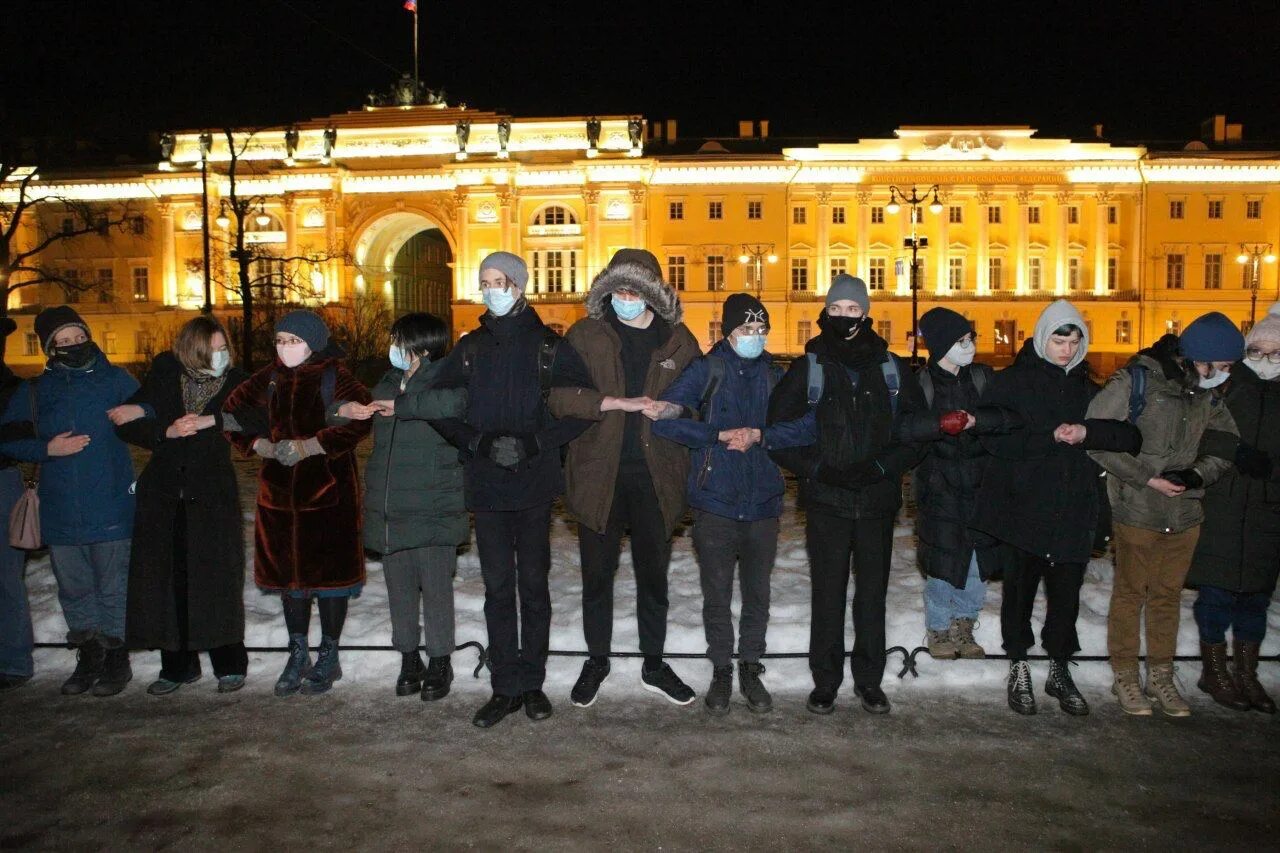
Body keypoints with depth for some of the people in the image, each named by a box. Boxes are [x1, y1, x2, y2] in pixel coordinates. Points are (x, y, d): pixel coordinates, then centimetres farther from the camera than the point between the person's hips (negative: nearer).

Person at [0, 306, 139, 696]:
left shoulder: (115, 380, 0)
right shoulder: (34, 392, 7)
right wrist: (46, 449, -6)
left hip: (111, 509, -3)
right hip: (60, 513, 3)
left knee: (113, 589, 3)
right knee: (74, 590, 13)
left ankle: (116, 657, 17)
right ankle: (88, 657, 27)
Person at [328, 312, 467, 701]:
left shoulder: (443, 378, -9)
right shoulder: (388, 381, 12)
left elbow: (453, 402, -32)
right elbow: (352, 403, 27)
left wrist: (400, 406, -23)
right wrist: (342, 409, 4)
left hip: (433, 512, -6)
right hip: (389, 510, 6)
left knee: (436, 589, 2)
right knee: (399, 589, 14)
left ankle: (439, 662, 18)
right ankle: (409, 659, 29)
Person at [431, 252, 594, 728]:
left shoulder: (548, 347, 0)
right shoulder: (470, 348, 9)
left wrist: (537, 443, -11)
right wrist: (478, 443, -6)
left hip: (534, 480, -2)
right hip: (486, 483, 2)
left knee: (533, 583, 5)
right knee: (497, 586, 5)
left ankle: (532, 682, 18)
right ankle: (504, 687, 14)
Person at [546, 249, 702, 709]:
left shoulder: (678, 340, 4)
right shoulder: (585, 335, 0)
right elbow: (558, 396, -11)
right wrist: (618, 403, -18)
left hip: (655, 475, 1)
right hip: (599, 473, -1)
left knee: (653, 573, 13)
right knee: (597, 573, 10)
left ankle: (654, 664, 29)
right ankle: (597, 661, 29)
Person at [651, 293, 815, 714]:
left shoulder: (773, 375, 7)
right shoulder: (706, 370, -2)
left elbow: (809, 426, -1)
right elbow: (664, 418, -13)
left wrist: (760, 435, -13)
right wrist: (720, 435, -16)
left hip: (763, 502, 3)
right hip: (715, 502, -2)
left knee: (757, 592, 12)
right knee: (717, 594, 7)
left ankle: (751, 669, 28)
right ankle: (721, 670, 24)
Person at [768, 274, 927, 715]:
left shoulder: (891, 368, 6)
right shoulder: (808, 367, 1)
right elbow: (777, 430, 0)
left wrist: (883, 467, -8)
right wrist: (815, 468, -12)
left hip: (878, 501, 2)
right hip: (826, 501, -2)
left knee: (873, 593, 10)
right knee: (828, 594, 4)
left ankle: (869, 679, 24)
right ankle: (825, 681, 18)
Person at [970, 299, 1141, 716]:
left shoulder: (1088, 389, 13)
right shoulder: (1011, 381, 0)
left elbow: (1130, 437, 4)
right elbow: (994, 437, -13)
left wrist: (1088, 432, -13)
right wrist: (1050, 437, -17)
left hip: (1073, 511, 3)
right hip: (1022, 507, -3)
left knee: (1066, 592, 8)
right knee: (1020, 589, 7)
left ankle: (1059, 669, 25)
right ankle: (1019, 669, 23)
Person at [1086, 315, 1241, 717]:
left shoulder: (1207, 394, 5)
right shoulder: (1136, 381, -13)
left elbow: (1223, 445, 9)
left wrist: (1198, 474, -12)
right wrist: (1147, 478, -16)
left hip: (1185, 513, 5)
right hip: (1137, 511, -5)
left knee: (1168, 596, 14)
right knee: (1130, 594, 7)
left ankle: (1161, 676, 27)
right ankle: (1125, 676, 20)